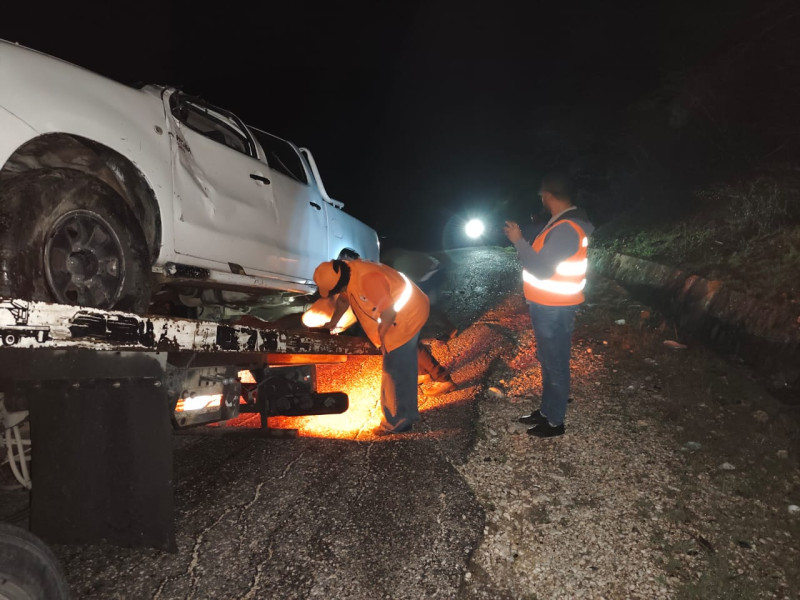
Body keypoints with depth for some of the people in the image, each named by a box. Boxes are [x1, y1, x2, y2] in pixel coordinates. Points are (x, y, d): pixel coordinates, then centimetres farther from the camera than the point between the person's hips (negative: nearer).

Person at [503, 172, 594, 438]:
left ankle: (554, 421, 18)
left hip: (554, 309, -10)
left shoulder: (565, 229, -25)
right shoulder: (568, 221, 8)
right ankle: (547, 410, 36)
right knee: (548, 361, 21)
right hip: (548, 306, 10)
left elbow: (541, 269, -28)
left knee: (555, 364, 3)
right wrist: (530, 238, 19)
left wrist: (518, 241, -20)